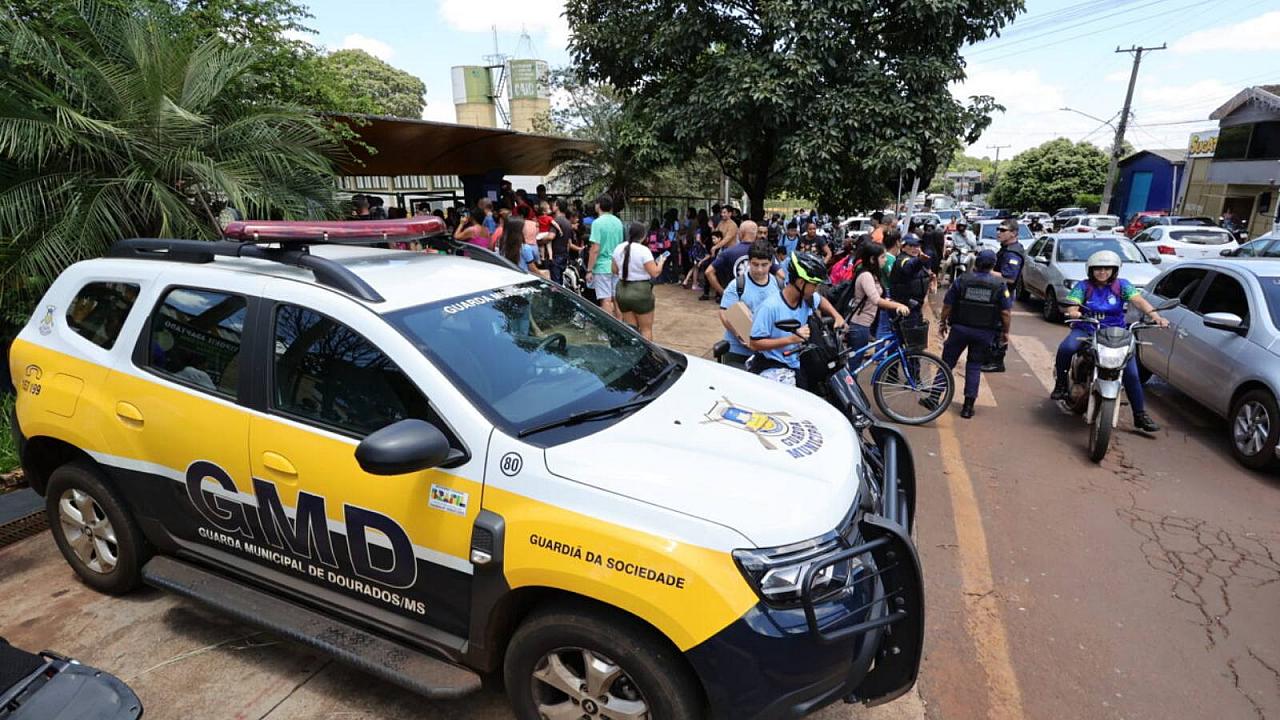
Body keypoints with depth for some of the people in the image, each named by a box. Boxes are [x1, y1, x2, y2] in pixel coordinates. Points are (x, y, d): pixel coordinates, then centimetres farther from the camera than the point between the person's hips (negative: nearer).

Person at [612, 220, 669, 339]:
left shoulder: (618, 248, 3)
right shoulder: (643, 250, -16)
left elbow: (615, 270, 12)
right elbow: (655, 273, -15)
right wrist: (661, 261, 2)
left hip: (622, 290, 6)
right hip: (640, 291, -6)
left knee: (630, 328, 13)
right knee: (646, 329, 6)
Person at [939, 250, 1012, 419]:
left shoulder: (962, 279, -4)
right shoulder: (1000, 284, -3)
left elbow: (947, 305, -3)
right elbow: (1006, 312, -5)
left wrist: (943, 323, 11)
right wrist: (1005, 332, 8)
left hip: (960, 328, -1)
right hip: (985, 333, 1)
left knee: (947, 362, 11)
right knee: (974, 367, 11)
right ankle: (968, 406, 10)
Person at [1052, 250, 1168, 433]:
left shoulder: (1122, 285, 4)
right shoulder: (1083, 286, 2)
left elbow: (1138, 300, -12)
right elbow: (1071, 308, -10)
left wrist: (1153, 314, -31)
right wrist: (1074, 313, -35)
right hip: (1085, 330, -1)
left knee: (1131, 373, -7)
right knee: (1066, 348, -34)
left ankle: (1140, 415, 5)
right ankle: (1061, 383, -12)